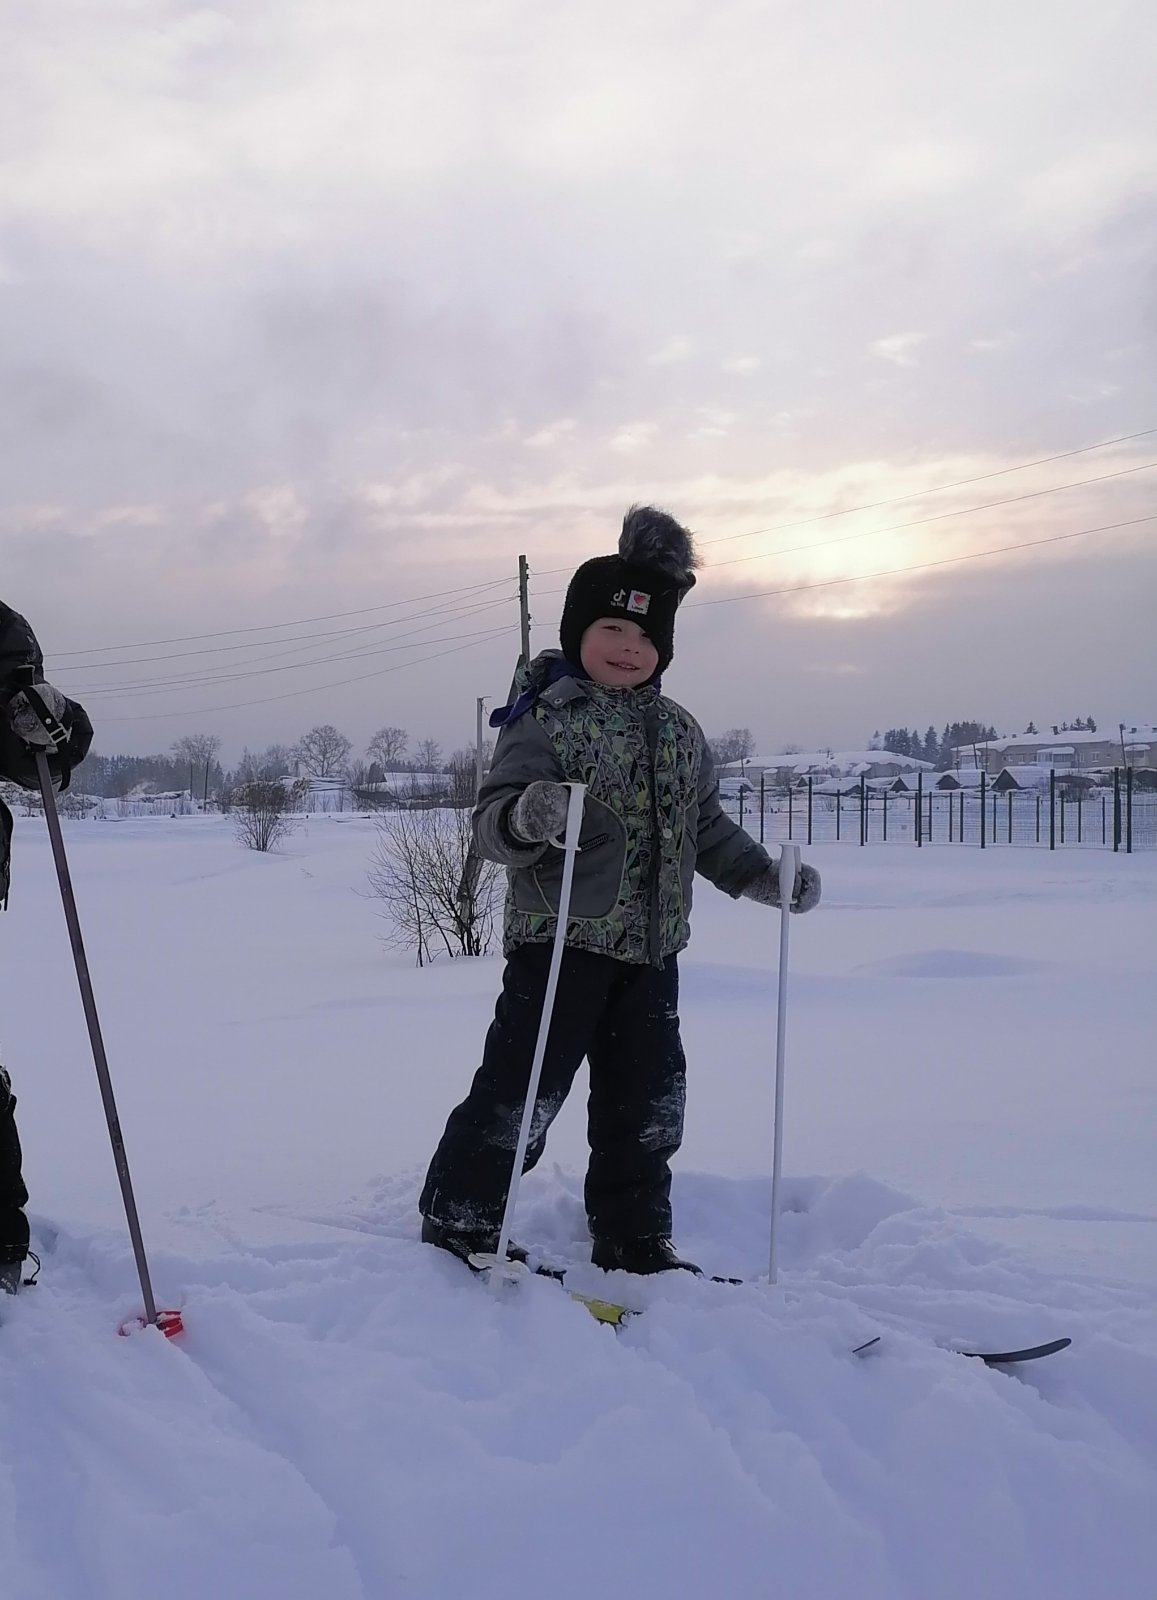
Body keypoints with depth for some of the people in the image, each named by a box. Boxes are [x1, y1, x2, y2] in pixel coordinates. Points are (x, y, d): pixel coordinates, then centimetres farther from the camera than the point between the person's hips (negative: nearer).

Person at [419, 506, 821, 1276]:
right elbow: (492, 821, -17)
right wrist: (527, 815, -39)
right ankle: (458, 1222, 14)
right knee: (523, 1088, -4)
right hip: (561, 937, -6)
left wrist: (767, 876, 10)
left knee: (646, 1098, 13)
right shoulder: (546, 718, -9)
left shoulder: (681, 731, 11)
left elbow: (708, 826, 21)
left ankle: (633, 1240, 27)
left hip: (650, 948, 6)